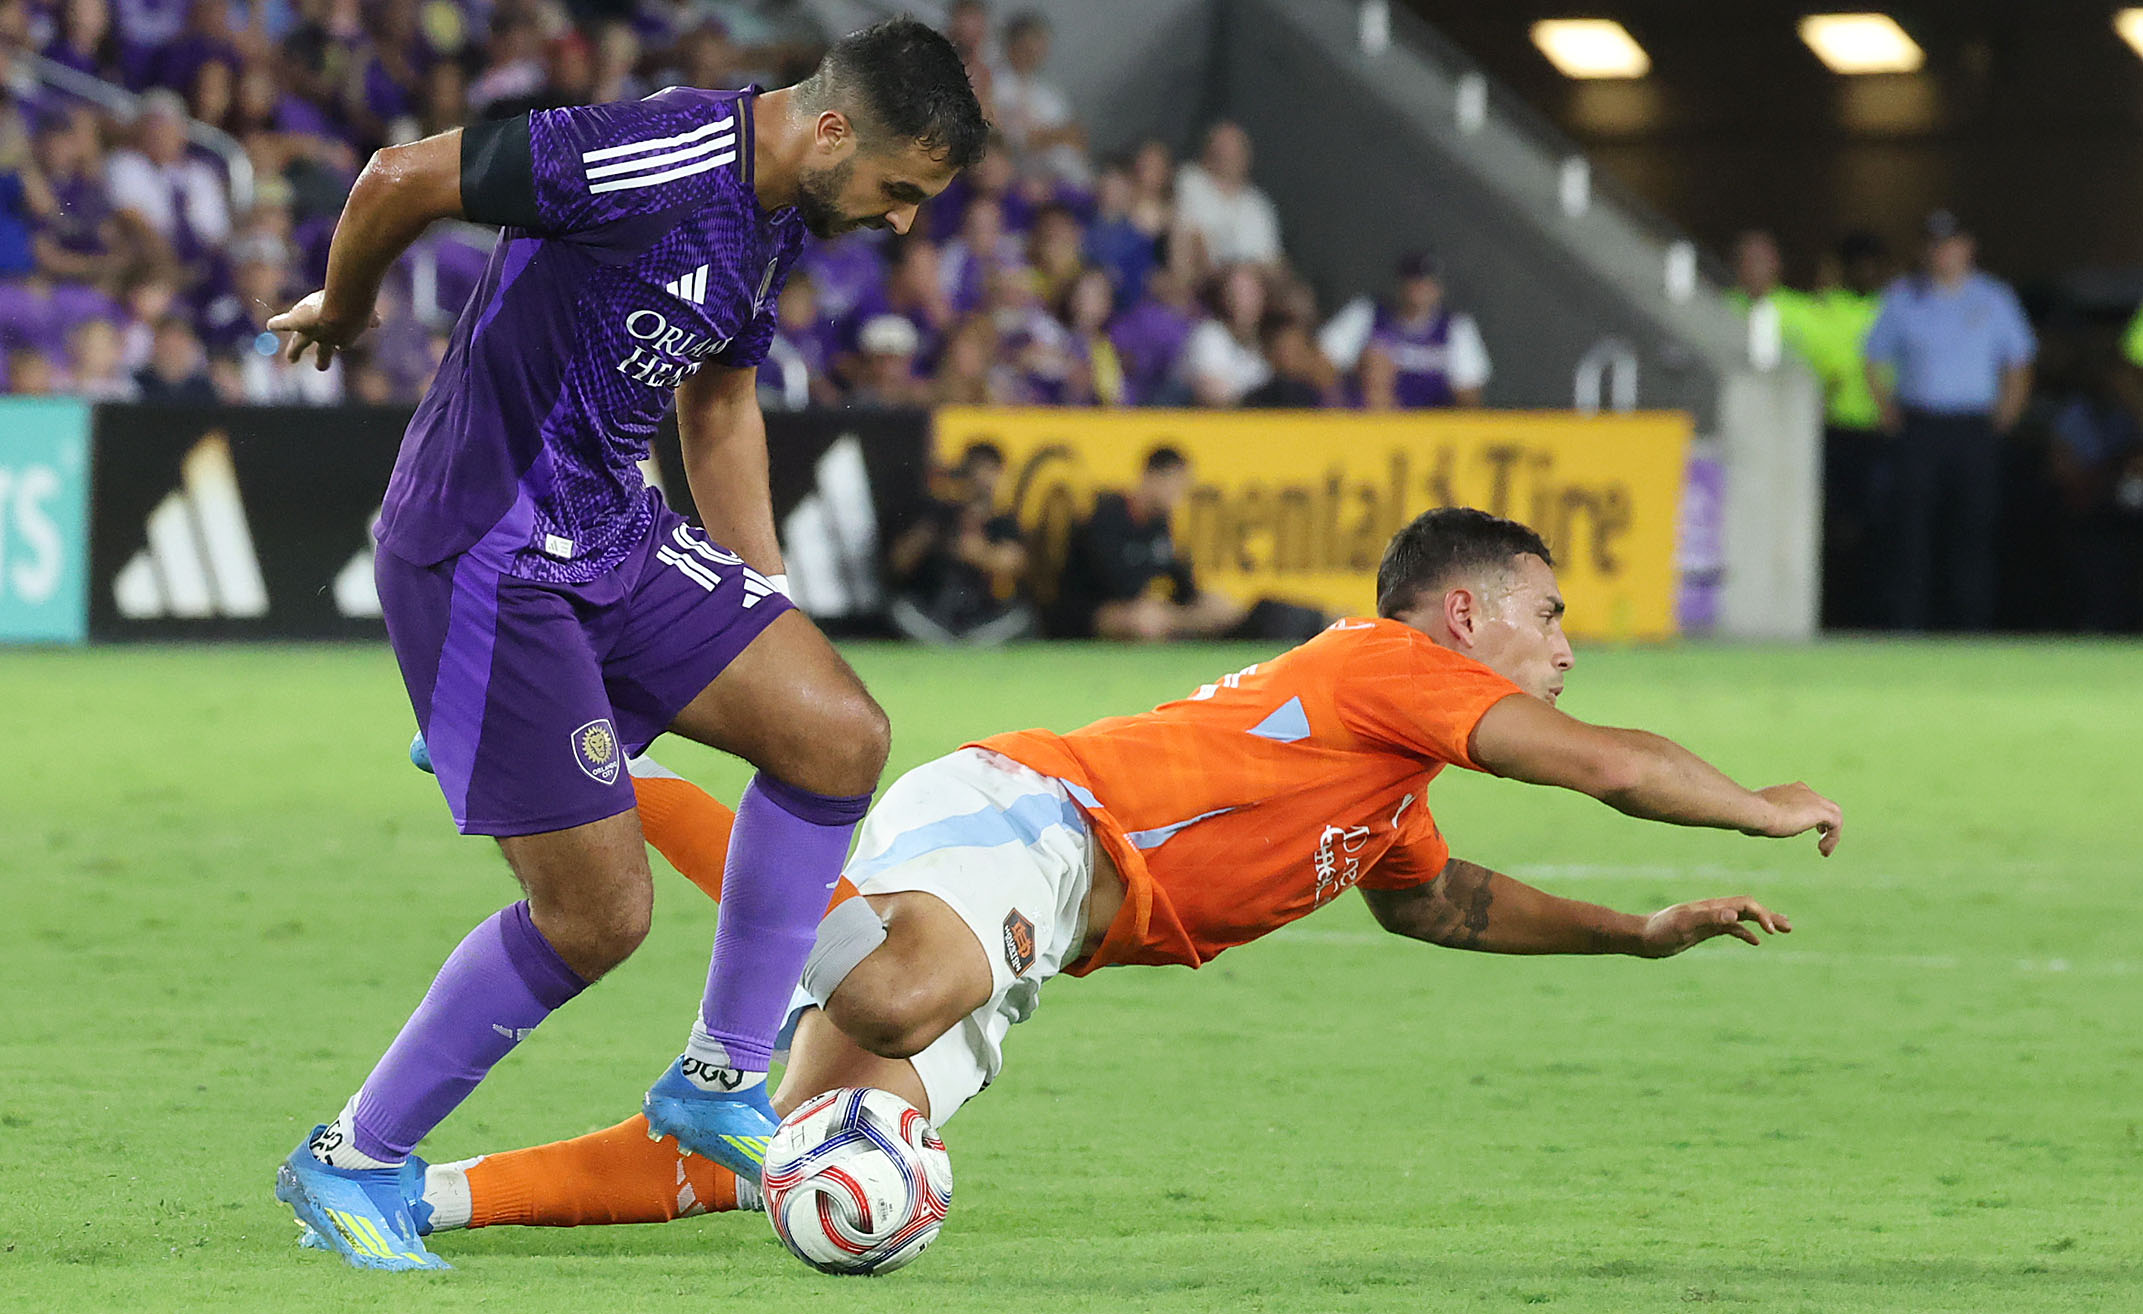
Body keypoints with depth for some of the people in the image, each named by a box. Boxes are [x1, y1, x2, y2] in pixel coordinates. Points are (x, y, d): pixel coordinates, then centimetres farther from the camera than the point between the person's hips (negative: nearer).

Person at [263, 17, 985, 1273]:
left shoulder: (781, 216, 7)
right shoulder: (661, 159, -25)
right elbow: (400, 180, -21)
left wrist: (766, 619, 25)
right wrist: (343, 311, -1)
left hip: (615, 533, 9)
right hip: (488, 555, -9)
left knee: (838, 733, -3)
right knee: (599, 912, -8)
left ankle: (719, 1080, 12)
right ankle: (350, 1161, 10)